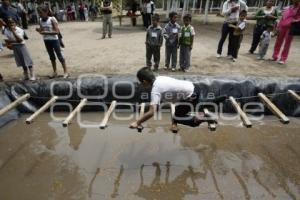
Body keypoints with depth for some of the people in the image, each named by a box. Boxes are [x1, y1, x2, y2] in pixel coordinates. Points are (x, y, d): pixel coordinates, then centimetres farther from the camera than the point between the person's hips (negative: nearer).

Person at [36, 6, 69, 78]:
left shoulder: (52, 19, -13)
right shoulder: (41, 21, 4)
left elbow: (57, 31, -20)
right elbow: (42, 31, 11)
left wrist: (46, 32, -25)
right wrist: (39, 30, -12)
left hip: (54, 40, -6)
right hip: (46, 41, 6)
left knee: (59, 56, -2)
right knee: (51, 56, 14)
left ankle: (66, 72, 5)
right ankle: (55, 72, 24)